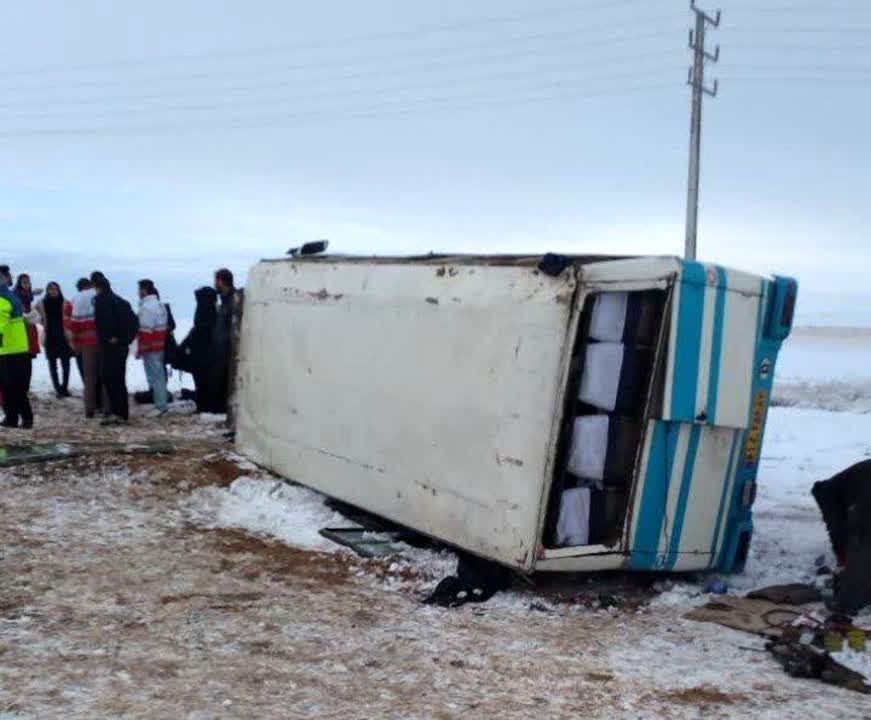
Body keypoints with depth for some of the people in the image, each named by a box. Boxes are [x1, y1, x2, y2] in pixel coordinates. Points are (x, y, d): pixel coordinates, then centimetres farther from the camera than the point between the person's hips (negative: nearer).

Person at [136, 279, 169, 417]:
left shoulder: (147, 307, -17)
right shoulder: (160, 304, 14)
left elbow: (145, 330, -20)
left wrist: (140, 350, -16)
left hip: (151, 348, -10)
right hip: (160, 346, 10)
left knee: (154, 376, -6)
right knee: (159, 375, 14)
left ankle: (160, 406, -5)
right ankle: (162, 403, 20)